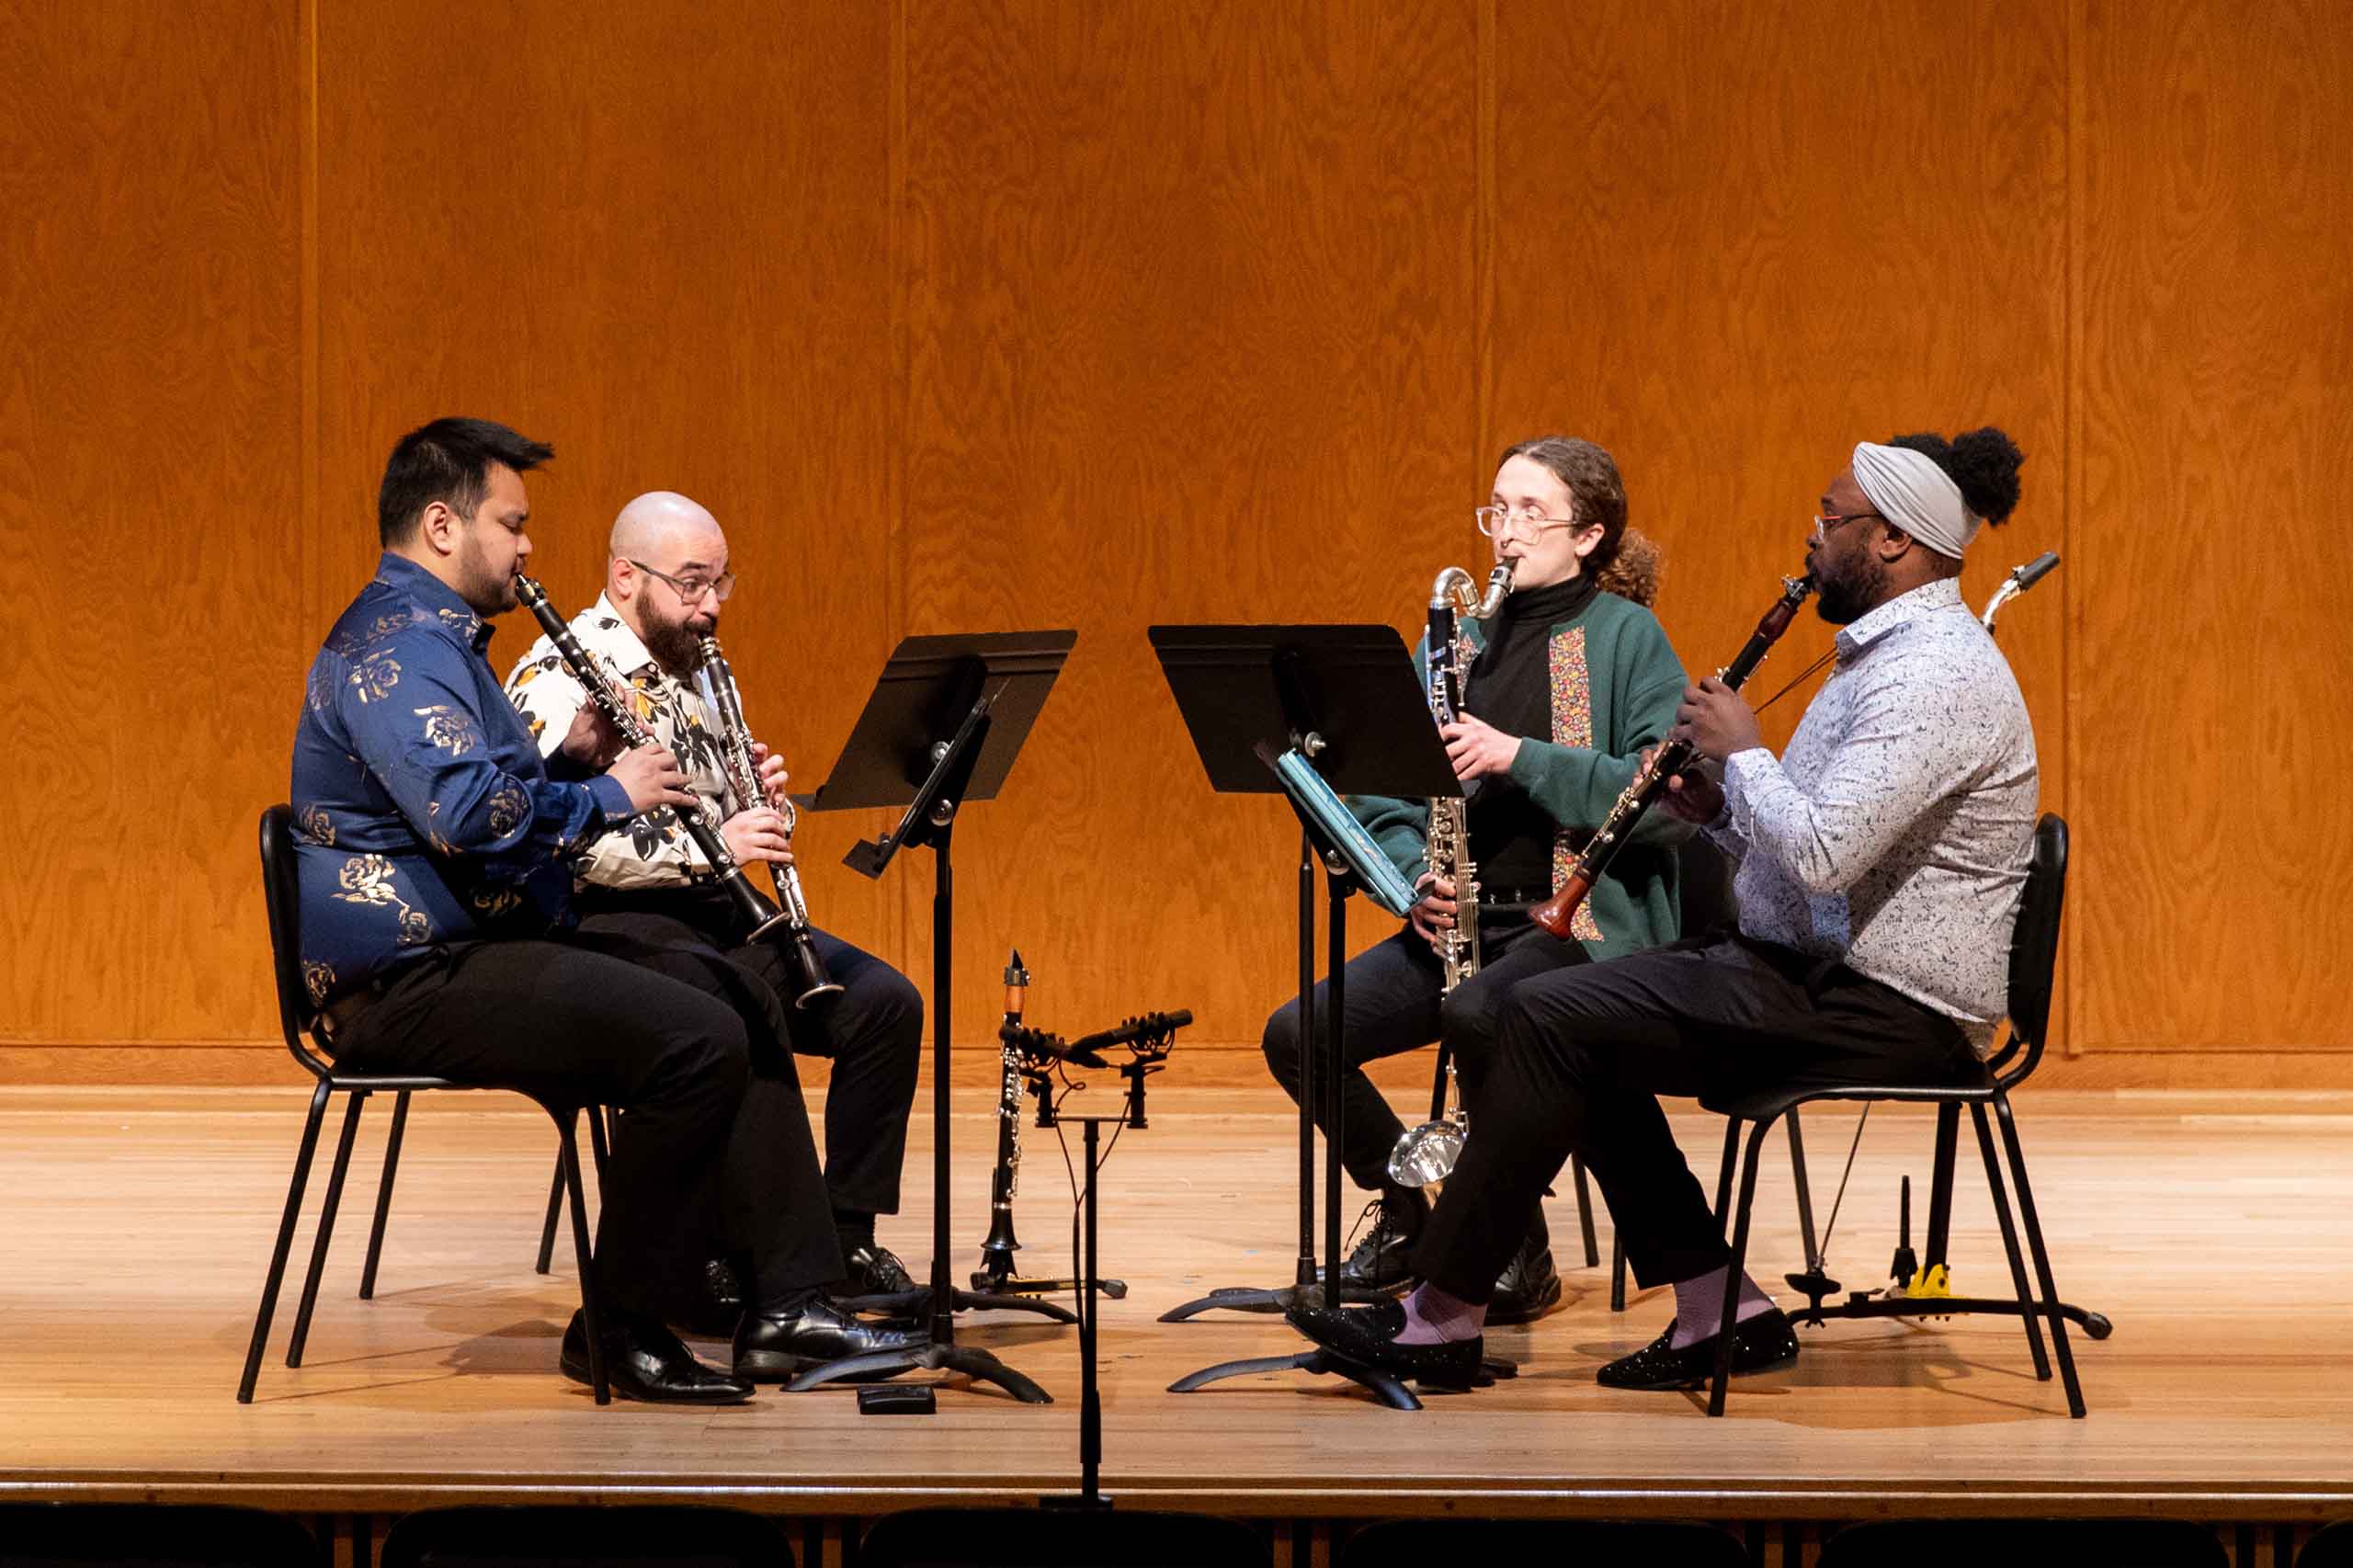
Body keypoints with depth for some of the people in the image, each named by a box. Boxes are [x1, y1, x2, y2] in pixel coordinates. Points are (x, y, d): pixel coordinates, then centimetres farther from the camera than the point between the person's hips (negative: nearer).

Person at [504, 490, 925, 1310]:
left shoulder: (691, 673, 17)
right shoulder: (561, 678, -11)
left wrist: (758, 801, 0)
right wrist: (706, 848, -27)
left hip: (710, 913, 8)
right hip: (609, 921, -8)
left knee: (884, 1002, -10)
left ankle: (846, 1236, -5)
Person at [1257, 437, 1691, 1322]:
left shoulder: (1625, 636, -2)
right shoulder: (1461, 641, 14)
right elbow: (1383, 793, 12)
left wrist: (1520, 757, -23)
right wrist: (1415, 876, -8)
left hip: (1587, 918, -6)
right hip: (1463, 920, 6)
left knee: (1473, 1015, -37)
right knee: (1297, 1035, -13)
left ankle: (1520, 1248, -15)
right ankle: (1405, 1218, 10)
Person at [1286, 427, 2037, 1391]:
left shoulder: (1935, 673, -19)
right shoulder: (1892, 653, 17)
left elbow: (1821, 852, -29)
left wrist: (1742, 752, -12)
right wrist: (1717, 807, 4)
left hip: (1883, 1018, -11)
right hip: (1825, 972, 11)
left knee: (1547, 1020, -14)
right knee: (1579, 1021, 11)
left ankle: (1442, 1320, -5)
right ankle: (1722, 1310, 6)